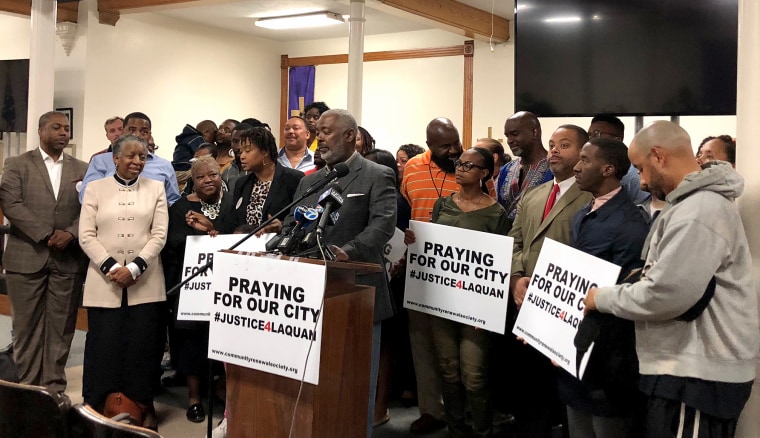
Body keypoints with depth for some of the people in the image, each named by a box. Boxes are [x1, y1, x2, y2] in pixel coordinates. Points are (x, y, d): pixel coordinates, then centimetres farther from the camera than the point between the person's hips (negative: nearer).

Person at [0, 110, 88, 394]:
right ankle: (28, 386, 13)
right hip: (26, 257, -1)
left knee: (61, 325, 5)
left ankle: (55, 386, 13)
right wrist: (45, 235, -14)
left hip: (68, 259, 2)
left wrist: (71, 234, -13)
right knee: (27, 325, 4)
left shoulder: (82, 169, 11)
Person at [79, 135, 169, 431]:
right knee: (103, 344, 1)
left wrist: (134, 268, -12)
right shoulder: (95, 188, 7)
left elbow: (159, 235, 0)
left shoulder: (155, 188, 7)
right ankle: (97, 407, 14)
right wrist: (111, 267, -13)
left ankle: (145, 407, 14)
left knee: (144, 344, 1)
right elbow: (86, 236, 0)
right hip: (103, 282, 0)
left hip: (145, 283, 0)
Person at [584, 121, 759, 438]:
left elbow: (665, 294, -25)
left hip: (699, 375, -10)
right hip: (686, 368, 10)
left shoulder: (699, 210, -19)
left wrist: (601, 298, -12)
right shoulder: (693, 204, 16)